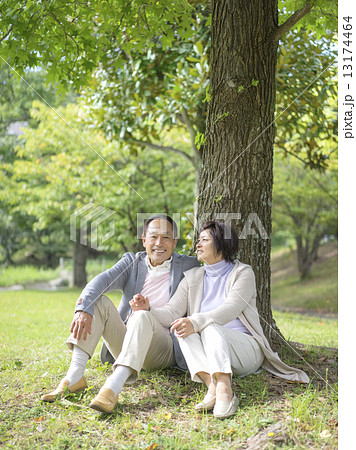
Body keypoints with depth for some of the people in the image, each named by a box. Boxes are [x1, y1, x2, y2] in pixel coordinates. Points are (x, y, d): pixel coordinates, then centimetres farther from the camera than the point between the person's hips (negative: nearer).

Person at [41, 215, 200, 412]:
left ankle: (113, 388, -49)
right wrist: (84, 309, -29)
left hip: (164, 350, -3)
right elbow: (102, 281, -6)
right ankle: (75, 376, -27)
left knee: (143, 316, -33)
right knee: (99, 301, -18)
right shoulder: (132, 261, 11)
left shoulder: (188, 266, 8)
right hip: (125, 344, 3)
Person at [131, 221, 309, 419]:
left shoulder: (243, 273, 2)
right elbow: (172, 314, 4)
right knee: (182, 329, -24)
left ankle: (224, 389, -52)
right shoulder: (192, 278, 16)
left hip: (246, 349, -4)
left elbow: (230, 310, -16)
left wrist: (196, 322, -31)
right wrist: (149, 309, -17)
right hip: (208, 353, 4)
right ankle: (212, 385, -43)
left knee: (210, 326, -32)